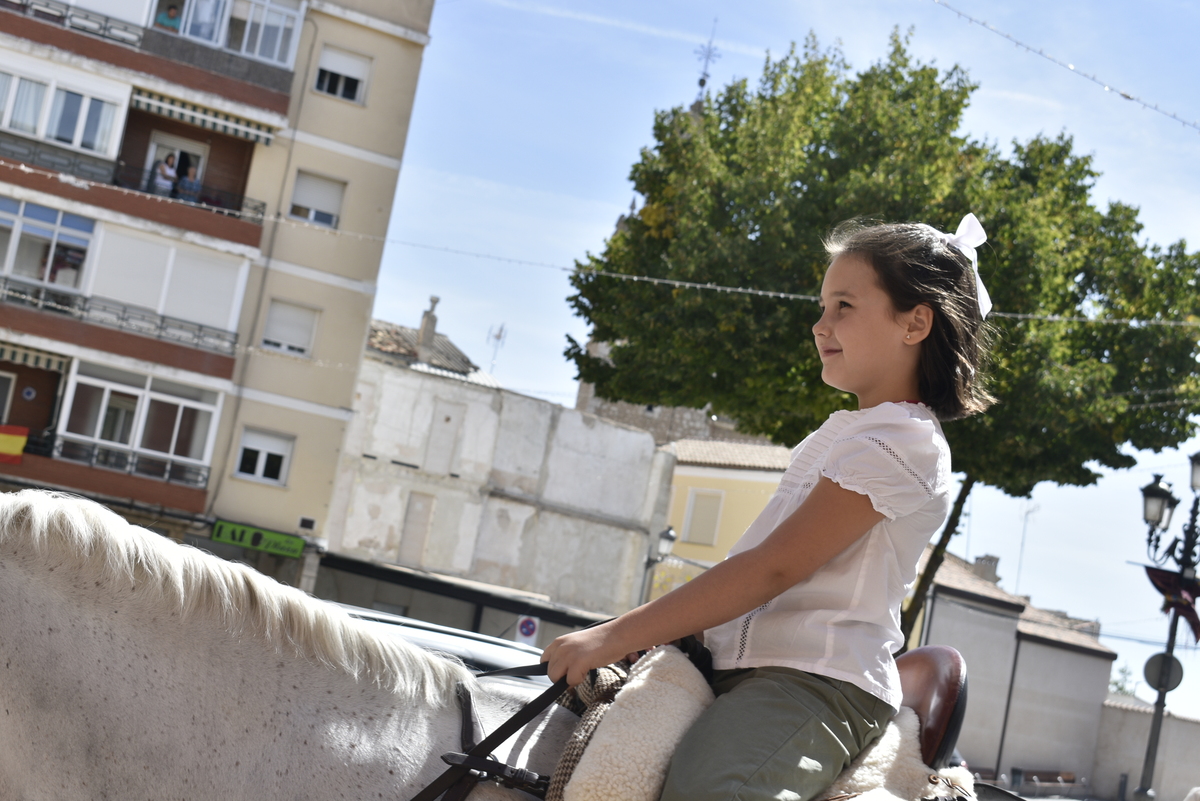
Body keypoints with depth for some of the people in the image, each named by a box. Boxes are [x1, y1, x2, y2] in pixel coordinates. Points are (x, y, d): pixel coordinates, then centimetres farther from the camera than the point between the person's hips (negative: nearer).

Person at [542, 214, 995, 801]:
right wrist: (660, 626, 10)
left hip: (819, 681, -10)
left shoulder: (901, 443, -11)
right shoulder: (848, 433, 23)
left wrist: (615, 637, -18)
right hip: (739, 665, 10)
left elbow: (772, 568, -18)